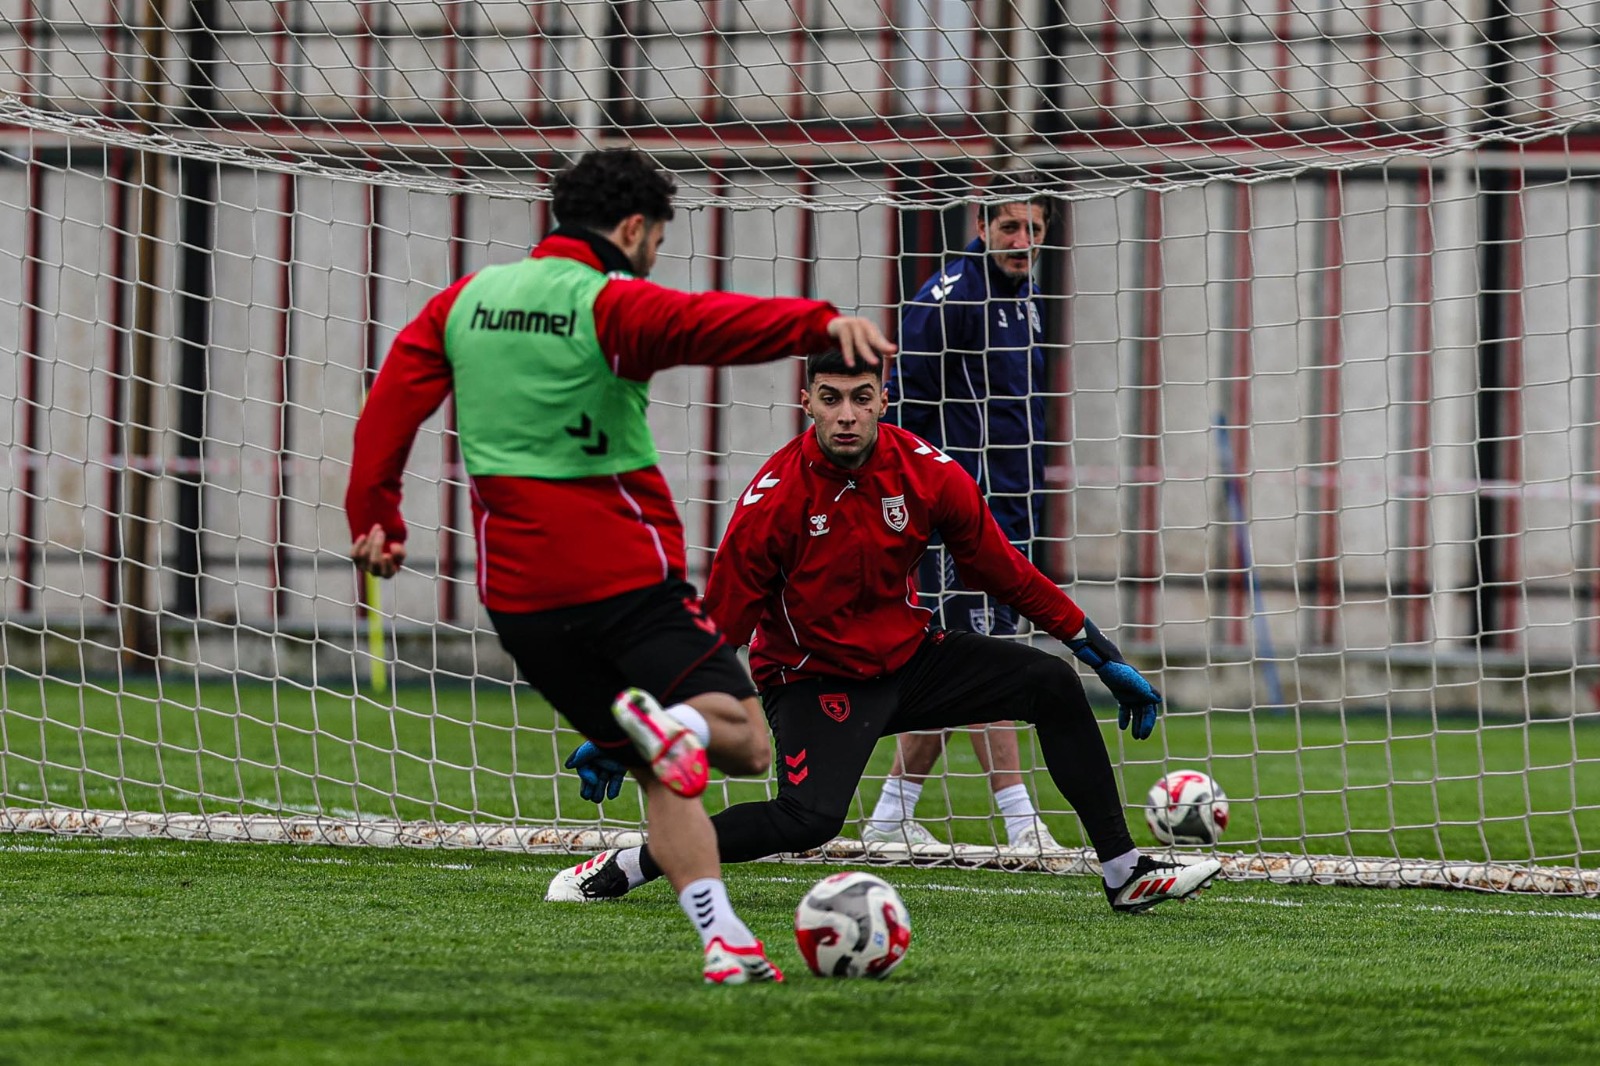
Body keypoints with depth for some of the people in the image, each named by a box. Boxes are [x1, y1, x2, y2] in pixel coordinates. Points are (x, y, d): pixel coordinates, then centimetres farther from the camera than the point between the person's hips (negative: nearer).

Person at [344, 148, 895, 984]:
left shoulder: (465, 299, 11)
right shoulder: (610, 303, -9)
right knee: (745, 740, -1)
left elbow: (391, 403, 10)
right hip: (625, 569, -6)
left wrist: (374, 517, 18)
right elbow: (708, 323, -28)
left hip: (517, 594, 6)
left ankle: (721, 938, -3)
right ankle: (678, 725, -33)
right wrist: (820, 323, -42)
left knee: (660, 775, 11)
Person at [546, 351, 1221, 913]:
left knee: (1052, 684, -8)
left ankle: (1126, 875, 0)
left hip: (909, 656, 5)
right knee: (809, 818, -30)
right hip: (812, 678, -5)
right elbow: (716, 629, -16)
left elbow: (1007, 576, 3)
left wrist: (1106, 660, 5)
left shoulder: (926, 472, -10)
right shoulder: (775, 500, -21)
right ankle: (622, 868, -17)